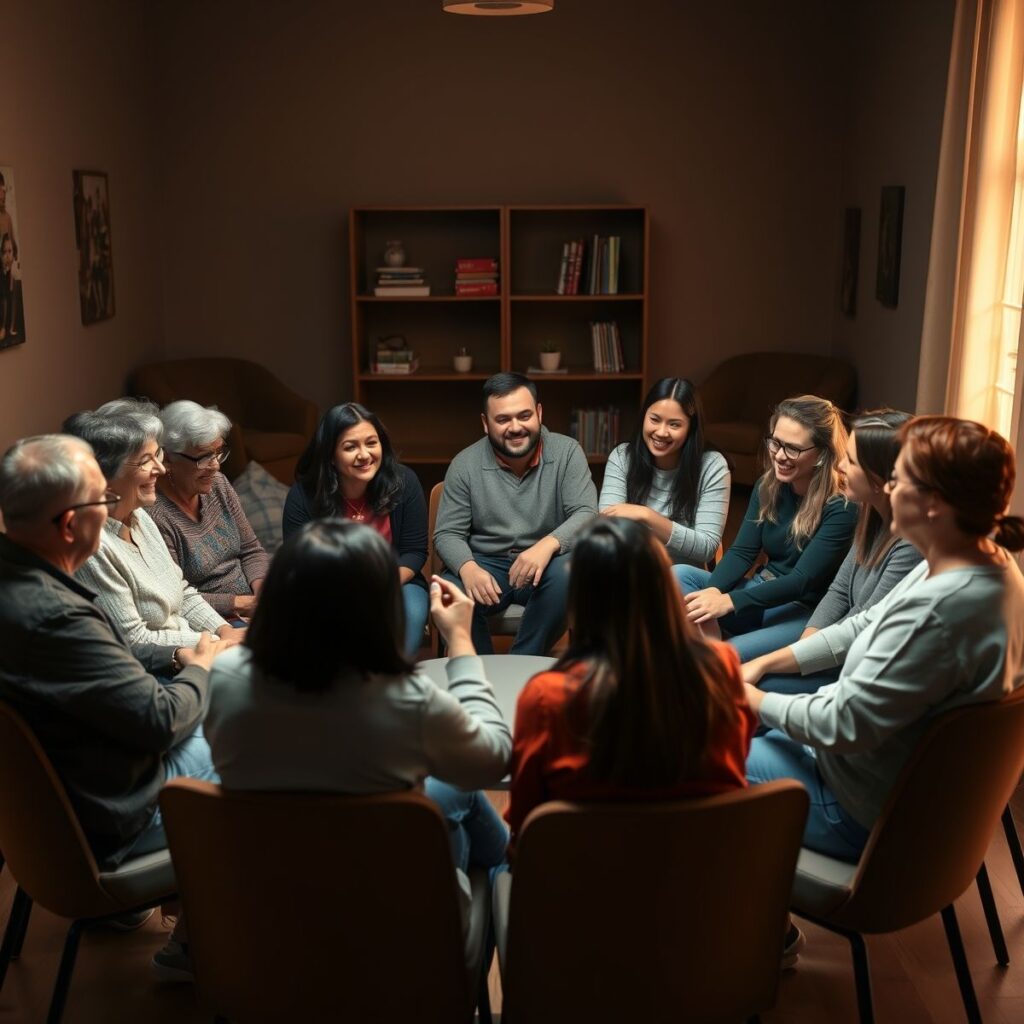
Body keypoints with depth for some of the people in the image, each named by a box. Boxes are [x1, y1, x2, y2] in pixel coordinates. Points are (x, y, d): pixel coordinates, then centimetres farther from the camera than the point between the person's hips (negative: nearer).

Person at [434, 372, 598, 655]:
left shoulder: (567, 452, -5)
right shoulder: (464, 465, -3)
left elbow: (587, 514, -13)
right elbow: (447, 534, -4)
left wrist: (548, 545, -35)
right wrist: (468, 568, -27)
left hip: (545, 563, 0)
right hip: (485, 563, 0)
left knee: (566, 574, -34)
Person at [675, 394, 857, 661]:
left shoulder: (842, 506, -17)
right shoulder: (767, 486, 3)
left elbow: (803, 580, -22)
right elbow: (742, 552, -1)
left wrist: (728, 601, -30)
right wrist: (712, 591, -23)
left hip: (807, 613, -7)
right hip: (761, 592, 7)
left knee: (728, 657, -34)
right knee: (678, 575, -14)